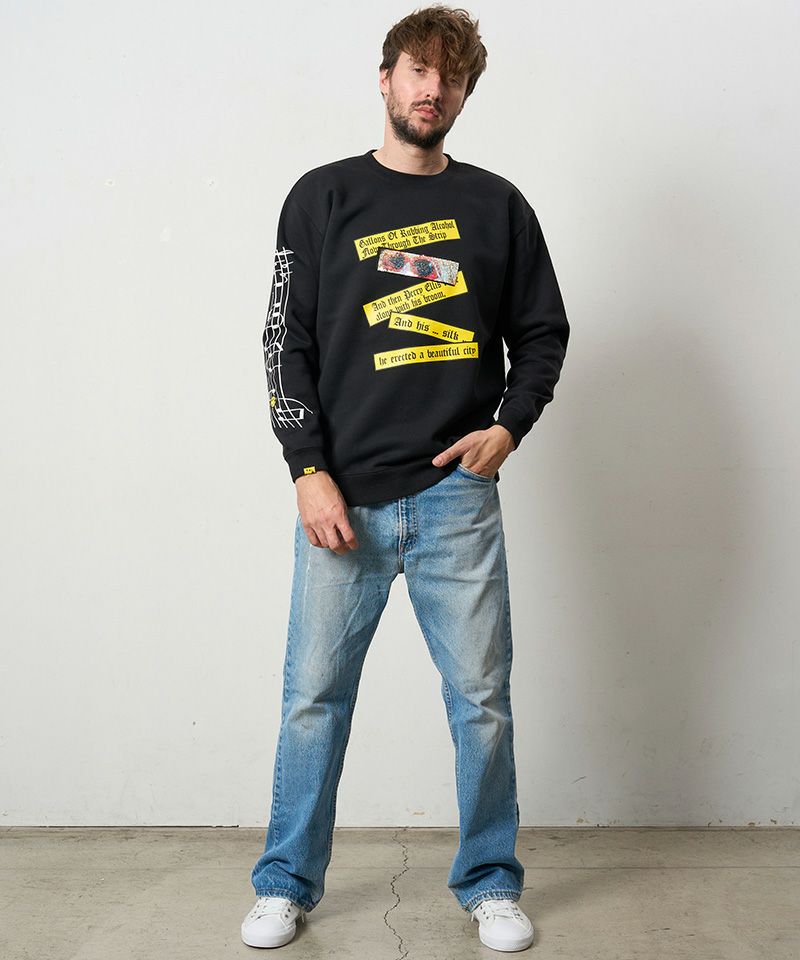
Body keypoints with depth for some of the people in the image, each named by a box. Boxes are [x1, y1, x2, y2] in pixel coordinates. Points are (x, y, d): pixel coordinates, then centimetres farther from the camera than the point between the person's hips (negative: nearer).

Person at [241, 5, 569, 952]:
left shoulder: (496, 205, 11)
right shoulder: (323, 197, 8)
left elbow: (542, 331, 15)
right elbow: (288, 341, 3)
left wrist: (509, 425, -2)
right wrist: (308, 470, -6)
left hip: (456, 494, 1)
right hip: (343, 494, 0)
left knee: (481, 697, 5)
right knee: (314, 697, 5)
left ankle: (489, 883, 24)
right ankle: (287, 883, 23)